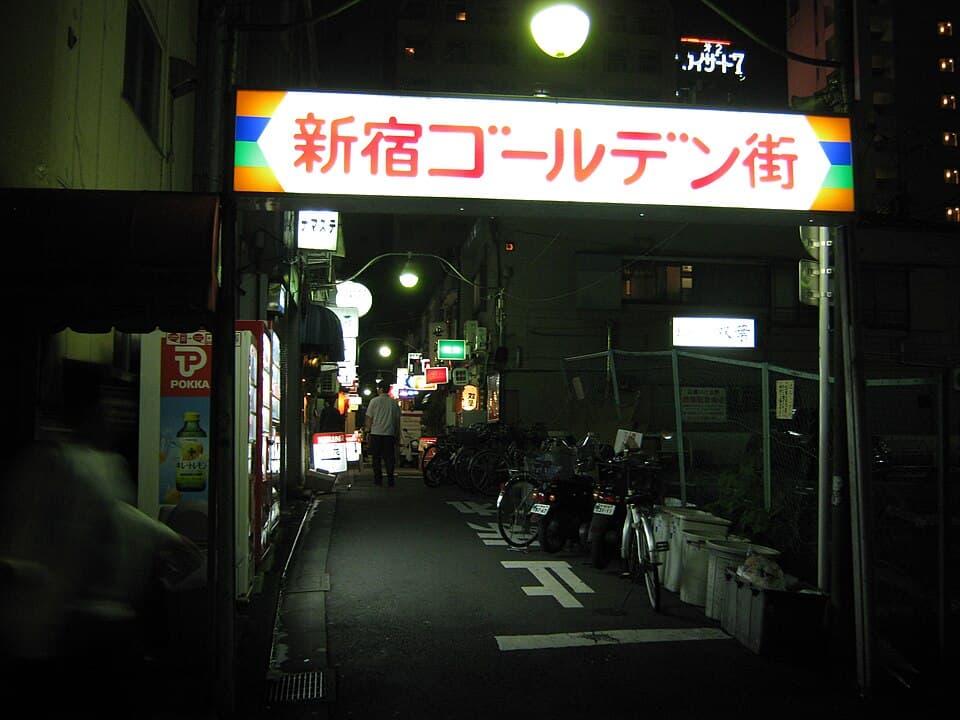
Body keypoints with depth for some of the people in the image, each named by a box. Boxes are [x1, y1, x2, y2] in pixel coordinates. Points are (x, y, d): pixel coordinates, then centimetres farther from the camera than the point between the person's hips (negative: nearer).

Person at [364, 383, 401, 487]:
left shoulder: (374, 401, -4)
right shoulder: (394, 402, 4)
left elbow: (369, 418, -2)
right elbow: (397, 419, 7)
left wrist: (368, 431, 8)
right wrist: (397, 434, 15)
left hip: (376, 433, -2)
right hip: (389, 433, 2)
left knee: (377, 458, 5)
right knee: (389, 457, 5)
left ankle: (378, 479, 6)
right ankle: (390, 480, 3)